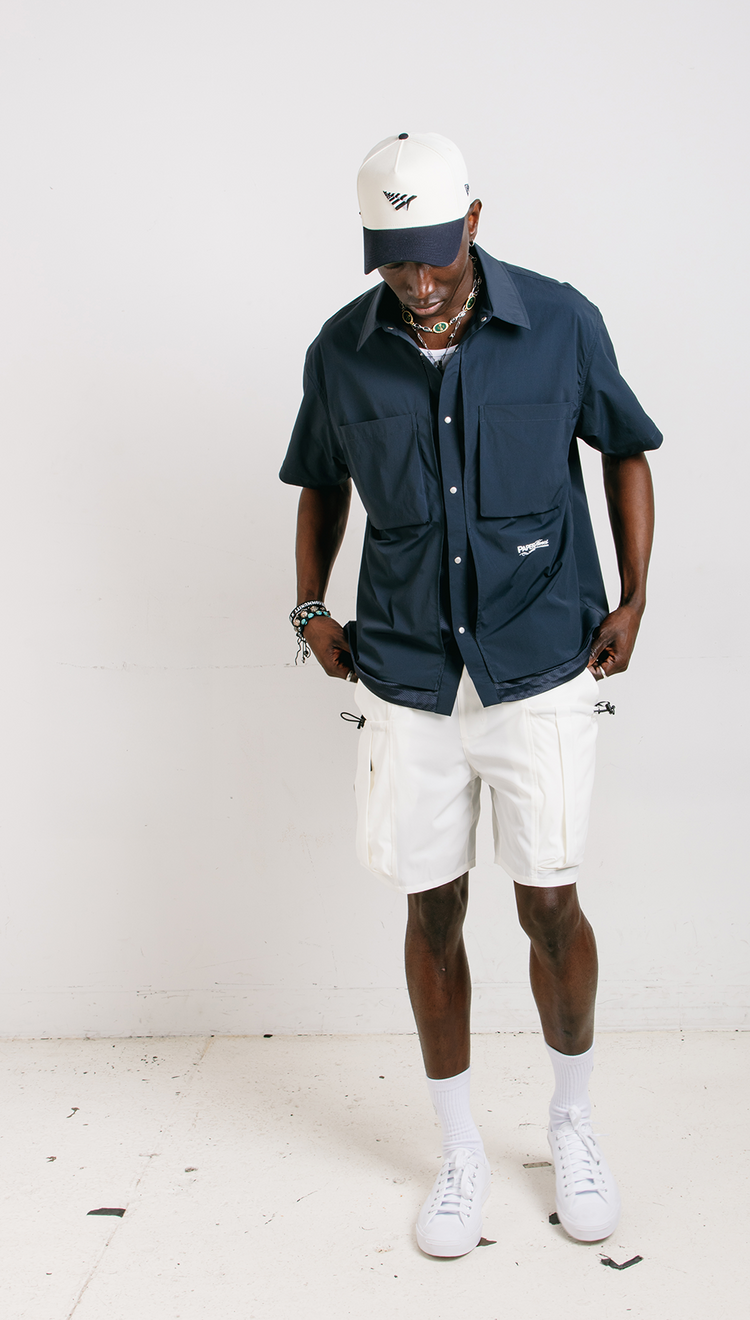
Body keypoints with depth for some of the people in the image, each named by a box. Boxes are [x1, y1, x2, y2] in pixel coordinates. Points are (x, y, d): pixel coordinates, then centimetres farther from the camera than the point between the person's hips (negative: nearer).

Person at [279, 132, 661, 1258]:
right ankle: (461, 1152, 28)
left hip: (541, 672, -1)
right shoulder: (341, 353, 0)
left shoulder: (561, 323, -4)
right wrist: (311, 605, 3)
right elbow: (322, 485, 16)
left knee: (550, 906, 5)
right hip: (407, 680, 2)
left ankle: (573, 1121, 33)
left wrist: (632, 599, 1)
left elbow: (625, 451, 9)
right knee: (431, 912, 8)